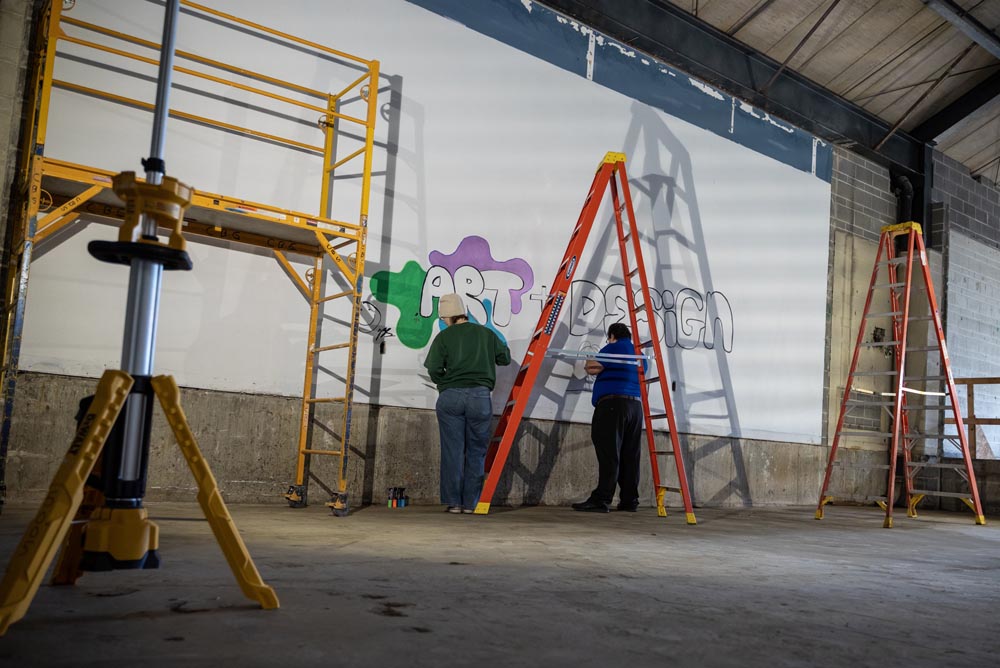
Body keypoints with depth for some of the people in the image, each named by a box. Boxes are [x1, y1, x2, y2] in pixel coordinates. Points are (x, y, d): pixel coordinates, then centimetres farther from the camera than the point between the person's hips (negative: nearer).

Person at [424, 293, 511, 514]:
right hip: (480, 395, 1)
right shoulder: (486, 333, 10)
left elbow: (434, 370, -5)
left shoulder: (444, 337, 2)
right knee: (476, 450, 9)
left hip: (450, 396, -1)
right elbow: (505, 358, 18)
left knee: (452, 450, 4)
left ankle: (454, 502, 5)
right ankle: (470, 503, 8)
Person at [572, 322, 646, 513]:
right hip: (636, 406, 8)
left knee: (609, 454, -13)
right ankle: (629, 500, 7)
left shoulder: (613, 348, 0)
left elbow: (592, 368, -6)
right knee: (630, 456, 7)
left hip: (612, 404, -8)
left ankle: (602, 499, -17)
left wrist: (589, 363, 18)